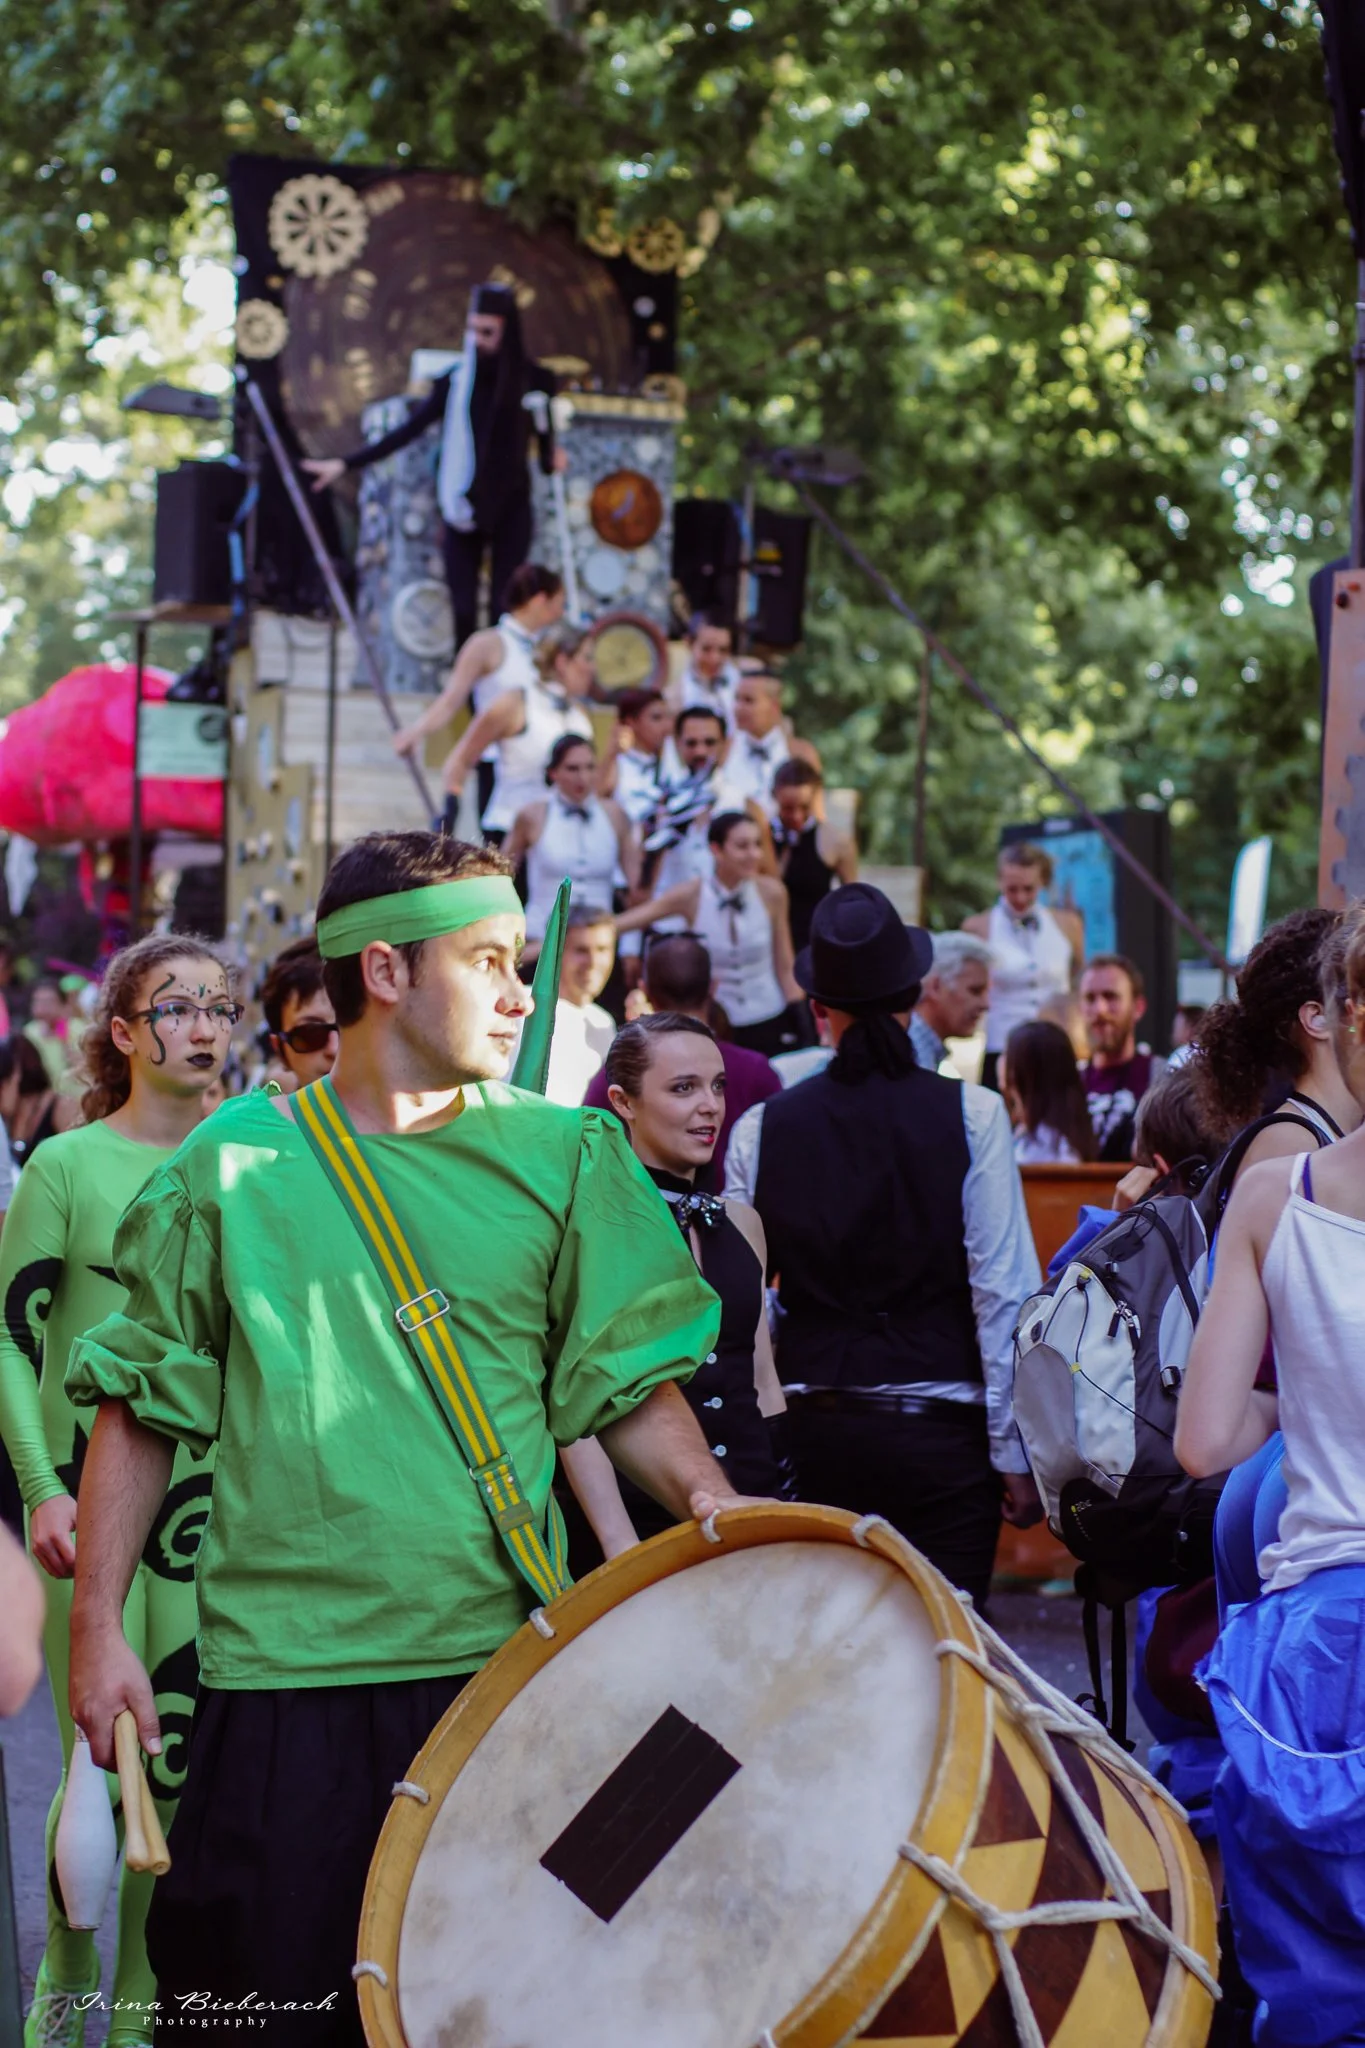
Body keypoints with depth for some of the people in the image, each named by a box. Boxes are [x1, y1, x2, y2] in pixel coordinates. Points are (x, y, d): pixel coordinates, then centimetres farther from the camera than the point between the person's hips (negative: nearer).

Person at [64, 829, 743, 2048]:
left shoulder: (565, 1158, 5)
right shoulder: (232, 1163, 3)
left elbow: (625, 1383, 5)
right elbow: (142, 1402, 7)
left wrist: (707, 1494, -13)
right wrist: (97, 1628, 2)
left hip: (502, 1664, 1)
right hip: (281, 1672, -1)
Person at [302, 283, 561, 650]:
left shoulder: (533, 379, -5)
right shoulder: (455, 381, -3)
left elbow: (545, 434, 6)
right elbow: (408, 430, -2)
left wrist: (550, 459, -17)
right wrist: (347, 463, -7)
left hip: (510, 508, -1)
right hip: (464, 509, 1)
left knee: (505, 606, -6)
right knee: (463, 610, -2)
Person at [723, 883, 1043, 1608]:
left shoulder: (760, 1130, 1)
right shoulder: (971, 1115, -5)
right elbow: (1003, 1290, -7)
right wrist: (1015, 1454, -2)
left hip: (812, 1433, 2)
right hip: (940, 1432, -2)